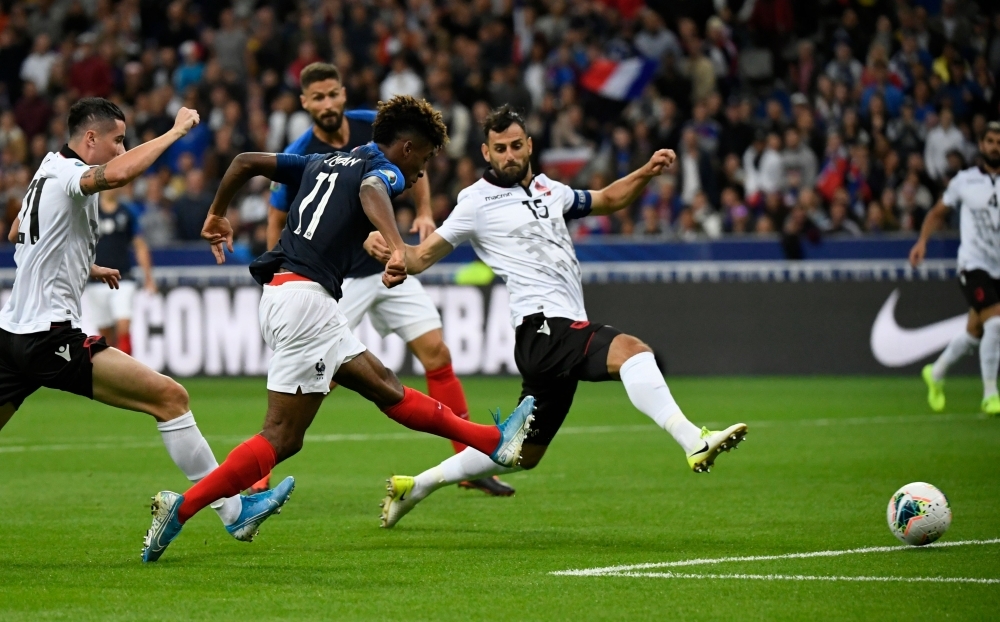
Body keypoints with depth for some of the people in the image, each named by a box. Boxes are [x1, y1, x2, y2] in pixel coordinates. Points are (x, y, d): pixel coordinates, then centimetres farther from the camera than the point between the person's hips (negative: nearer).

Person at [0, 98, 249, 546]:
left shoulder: (48, 172, 17)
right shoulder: (68, 174, -12)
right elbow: (116, 174, -36)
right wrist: (176, 131, -26)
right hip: (51, 335, -10)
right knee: (169, 397, -10)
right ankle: (232, 510, -11)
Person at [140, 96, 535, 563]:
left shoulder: (323, 163, 23)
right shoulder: (385, 169, 0)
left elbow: (246, 161, 23)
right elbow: (370, 190, -26)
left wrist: (216, 216, 37)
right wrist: (397, 247, -43)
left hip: (280, 294, 10)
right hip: (305, 296, -10)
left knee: (384, 386, 12)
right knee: (282, 439, -11)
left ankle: (494, 442, 18)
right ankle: (182, 509, -16)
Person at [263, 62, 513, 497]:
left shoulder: (374, 127, -5)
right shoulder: (299, 157, -15)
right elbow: (277, 219, -2)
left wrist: (424, 212, -2)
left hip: (390, 265, 4)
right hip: (337, 278, -4)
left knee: (436, 352, -2)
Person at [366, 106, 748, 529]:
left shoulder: (550, 191, 20)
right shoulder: (479, 200, 1)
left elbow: (608, 200, 33)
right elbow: (423, 256, 1)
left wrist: (647, 172, 15)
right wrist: (387, 251, -20)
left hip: (567, 329, 8)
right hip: (542, 329, -8)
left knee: (524, 453, 15)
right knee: (632, 350, -32)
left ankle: (414, 487, 24)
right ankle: (695, 443, -48)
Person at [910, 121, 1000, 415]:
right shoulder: (965, 181, 1)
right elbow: (938, 212, 14)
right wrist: (922, 241, 1)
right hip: (973, 263, -3)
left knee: (974, 333, 11)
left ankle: (936, 373, 37)